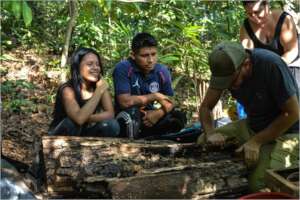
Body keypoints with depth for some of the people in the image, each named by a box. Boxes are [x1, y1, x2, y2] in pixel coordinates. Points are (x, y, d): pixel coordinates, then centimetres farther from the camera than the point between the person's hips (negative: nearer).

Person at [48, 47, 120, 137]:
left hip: (85, 135, 4)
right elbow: (79, 118, -40)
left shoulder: (100, 85, -9)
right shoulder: (68, 89, -24)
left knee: (111, 125, -20)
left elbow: (110, 114, -17)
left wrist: (87, 118, -30)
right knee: (72, 122, -34)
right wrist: (99, 91, -35)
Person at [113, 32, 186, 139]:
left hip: (151, 117, 5)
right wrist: (155, 96, -16)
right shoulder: (123, 68, -18)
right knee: (132, 112, -36)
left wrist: (158, 113, -22)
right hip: (128, 119, -5)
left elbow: (169, 102, 1)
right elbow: (125, 102, -26)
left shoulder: (163, 71, -4)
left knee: (179, 117, -17)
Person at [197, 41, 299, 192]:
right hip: (251, 125, 7)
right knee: (202, 142, -3)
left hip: (285, 130, -6)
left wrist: (257, 141, -23)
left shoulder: (271, 65, -28)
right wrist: (210, 133, -20)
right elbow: (206, 106, 0)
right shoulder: (225, 68, -10)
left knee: (259, 185, -26)